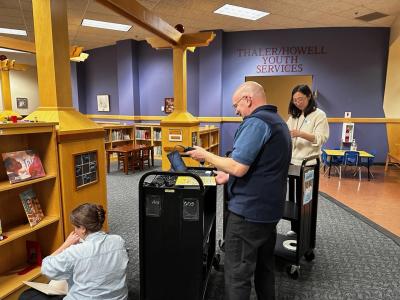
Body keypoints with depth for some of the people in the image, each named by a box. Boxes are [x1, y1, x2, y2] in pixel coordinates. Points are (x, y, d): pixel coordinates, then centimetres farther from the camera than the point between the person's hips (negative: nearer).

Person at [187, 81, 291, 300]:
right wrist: (230, 177, 17)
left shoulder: (256, 122, -17)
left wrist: (205, 155, -10)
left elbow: (238, 167, -24)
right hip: (269, 208, 10)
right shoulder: (278, 122, 15)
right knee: (264, 266, 21)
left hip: (249, 210, -10)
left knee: (238, 274, 2)